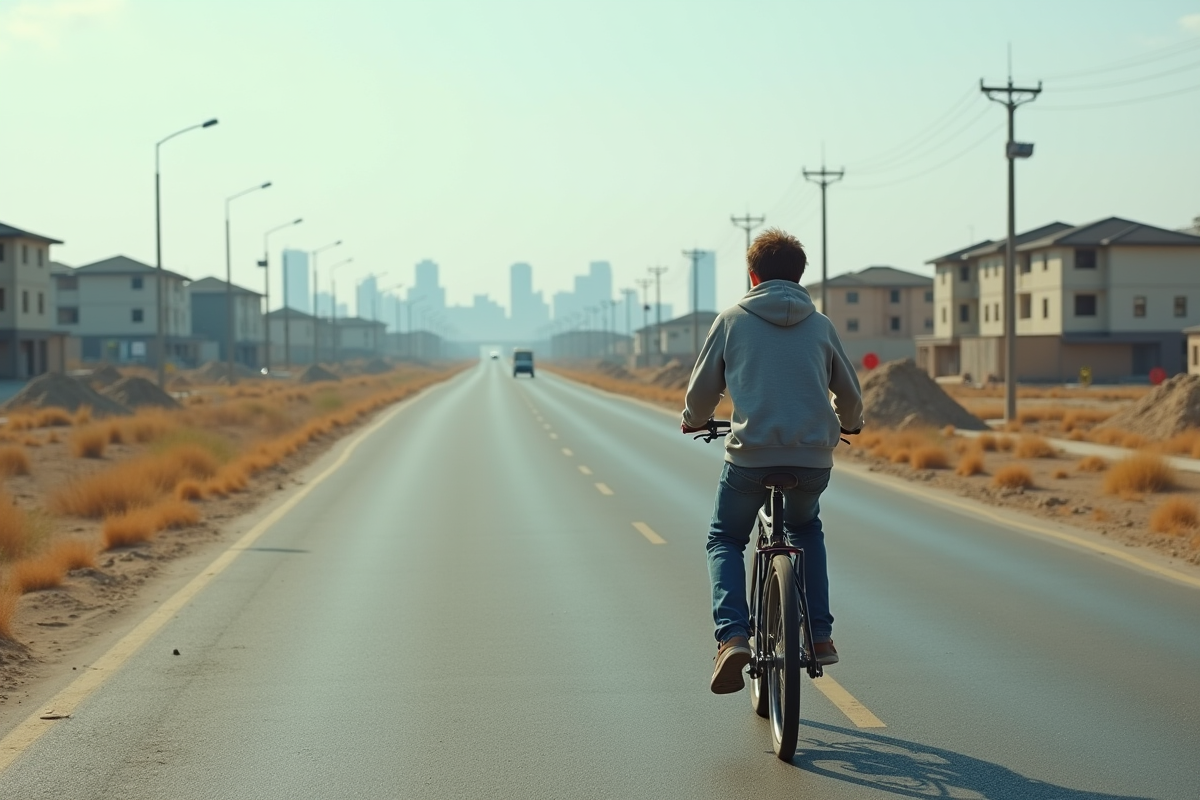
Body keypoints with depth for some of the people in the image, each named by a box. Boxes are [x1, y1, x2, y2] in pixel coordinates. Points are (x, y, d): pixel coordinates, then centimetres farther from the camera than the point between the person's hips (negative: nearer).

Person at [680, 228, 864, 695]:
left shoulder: (731, 320, 6)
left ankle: (732, 636, -5)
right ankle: (820, 636, 23)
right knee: (806, 529, 32)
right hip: (815, 459, 2)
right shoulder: (820, 325, 11)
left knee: (725, 540, 20)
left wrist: (694, 421, 34)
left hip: (750, 455, -2)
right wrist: (848, 424, 44)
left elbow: (702, 389, 12)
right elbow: (849, 393, 21)